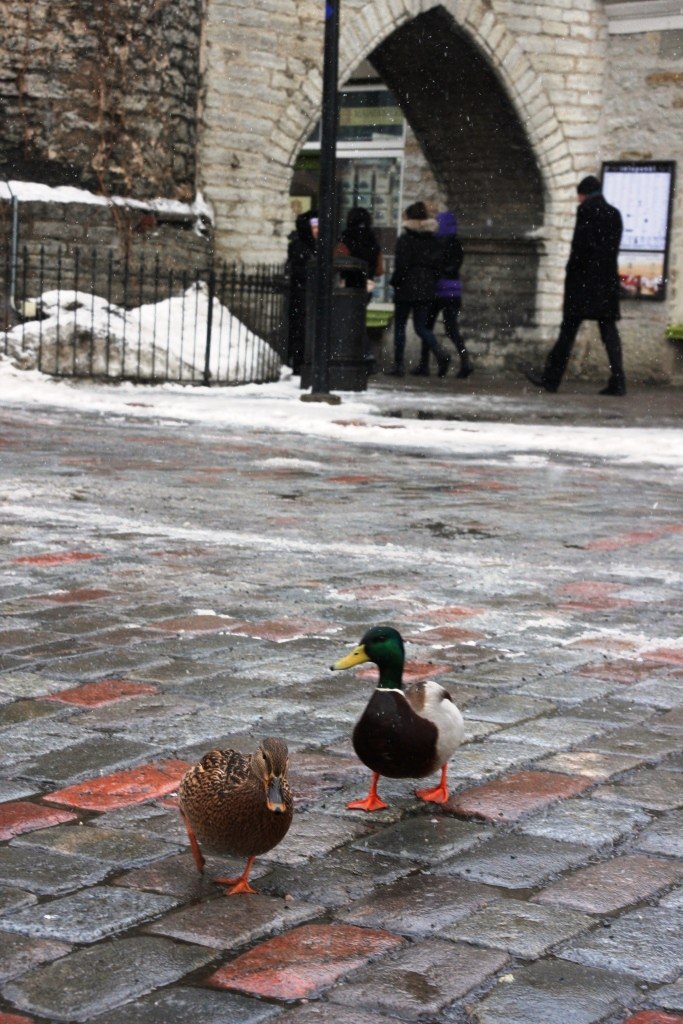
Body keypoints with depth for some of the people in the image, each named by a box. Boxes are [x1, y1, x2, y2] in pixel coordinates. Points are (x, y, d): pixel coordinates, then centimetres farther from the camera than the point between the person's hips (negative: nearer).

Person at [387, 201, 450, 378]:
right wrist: (431, 281, 15)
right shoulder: (433, 240, 7)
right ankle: (440, 353, -15)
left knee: (399, 326, 7)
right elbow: (438, 265, 6)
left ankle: (398, 364, 7)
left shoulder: (405, 239, -10)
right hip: (427, 290, 5)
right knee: (421, 327, 9)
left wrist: (394, 282, -1)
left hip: (406, 290, -5)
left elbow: (401, 265, -14)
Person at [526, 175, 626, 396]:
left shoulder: (586, 210, -7)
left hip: (584, 279, -5)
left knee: (569, 329, 0)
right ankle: (617, 381, -5)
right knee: (609, 330, 3)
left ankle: (551, 378, 5)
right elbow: (614, 247, 10)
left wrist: (571, 275, -6)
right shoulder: (614, 214, 11)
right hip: (608, 280, 6)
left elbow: (580, 245, -13)